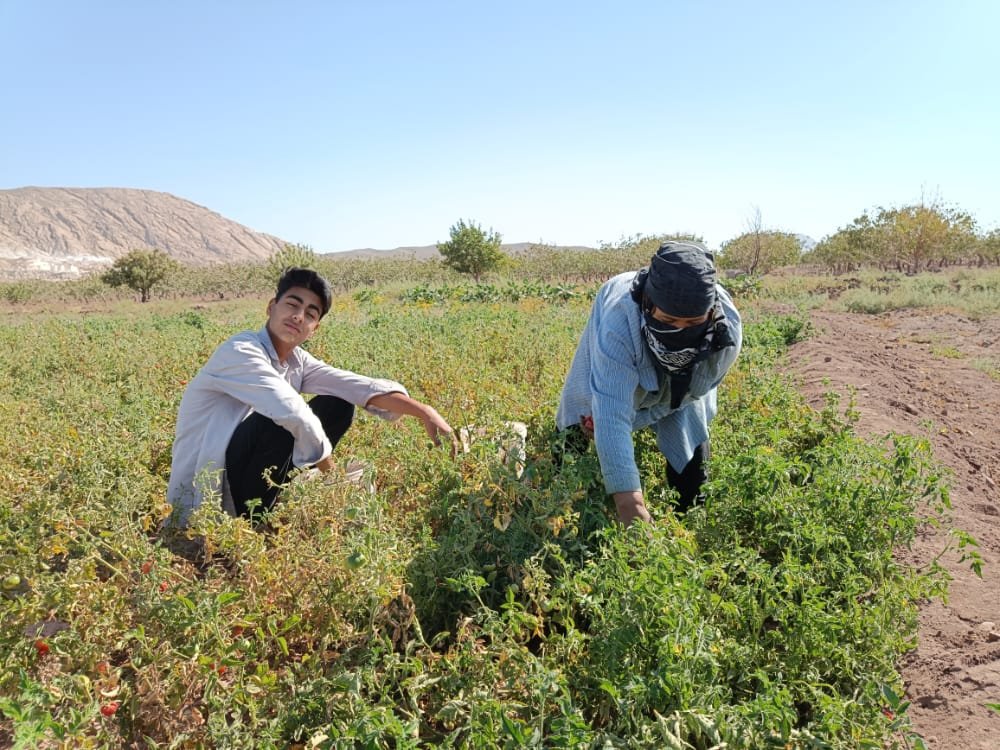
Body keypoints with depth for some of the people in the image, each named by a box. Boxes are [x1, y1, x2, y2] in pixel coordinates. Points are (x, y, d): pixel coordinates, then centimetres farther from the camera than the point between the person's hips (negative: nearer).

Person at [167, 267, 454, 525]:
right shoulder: (240, 352, -23)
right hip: (202, 497, -7)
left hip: (240, 471, 8)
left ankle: (271, 503, 5)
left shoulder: (297, 361, 0)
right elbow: (292, 411, -35)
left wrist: (425, 413, -16)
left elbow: (358, 386, -6)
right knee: (280, 421, -31)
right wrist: (327, 465, -20)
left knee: (339, 407, 1)